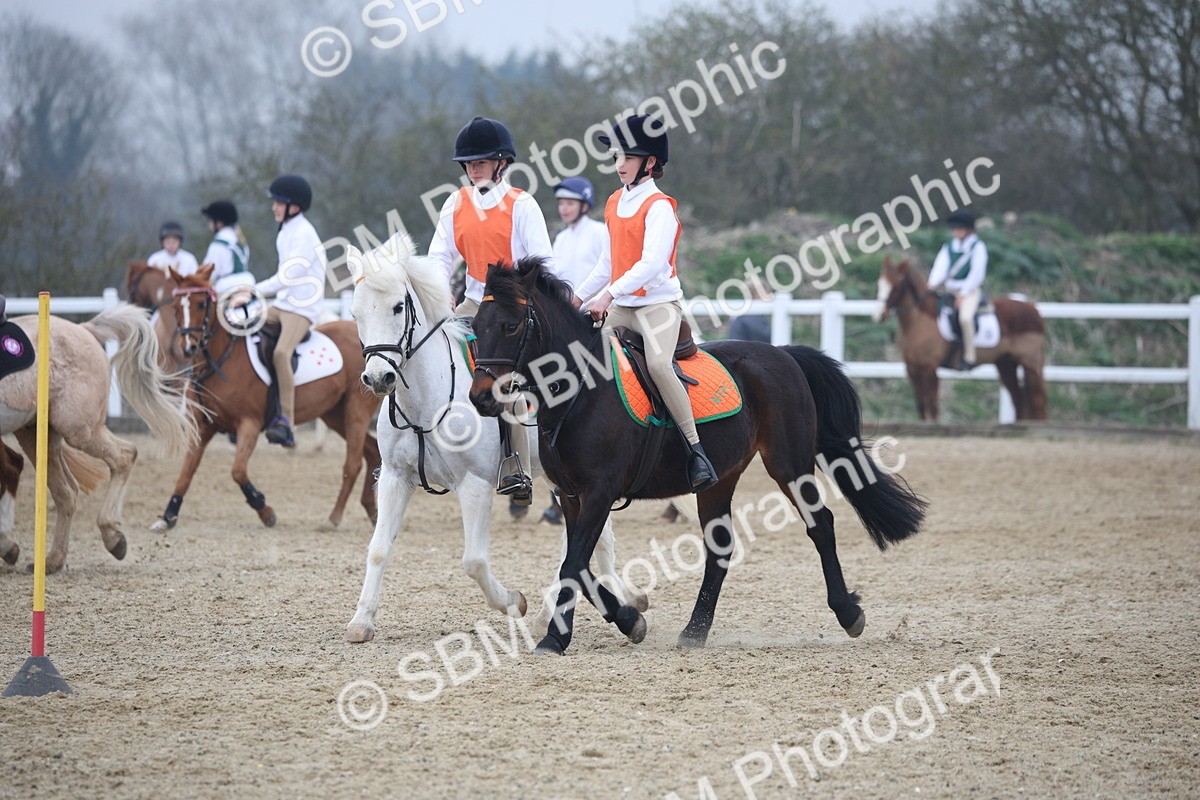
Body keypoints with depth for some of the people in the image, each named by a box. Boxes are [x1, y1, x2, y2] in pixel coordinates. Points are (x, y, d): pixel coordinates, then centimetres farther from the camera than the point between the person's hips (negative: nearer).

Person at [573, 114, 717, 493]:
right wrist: (579, 298, 18)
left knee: (658, 363, -30)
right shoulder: (615, 204, 13)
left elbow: (651, 262, -24)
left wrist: (609, 294, -31)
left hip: (659, 302, -9)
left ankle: (697, 452, -26)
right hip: (620, 307, 9)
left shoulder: (659, 207, -11)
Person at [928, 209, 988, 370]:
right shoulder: (948, 247, 13)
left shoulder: (978, 247, -2)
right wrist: (933, 284, -18)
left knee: (965, 317, -31)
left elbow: (977, 273, -9)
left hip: (970, 291, -6)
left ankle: (969, 357, -23)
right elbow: (941, 267, 2)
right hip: (950, 290, 6)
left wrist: (963, 293, -17)